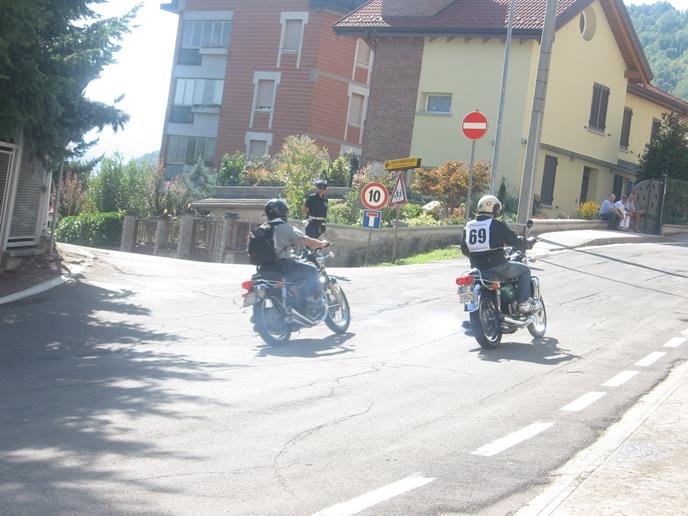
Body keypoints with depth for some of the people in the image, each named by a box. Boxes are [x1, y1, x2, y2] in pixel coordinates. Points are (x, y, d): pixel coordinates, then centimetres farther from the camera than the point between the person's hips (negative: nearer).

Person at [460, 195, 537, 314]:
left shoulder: (468, 226, 7)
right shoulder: (497, 225, -9)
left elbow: (464, 249, 15)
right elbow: (515, 241, -5)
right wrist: (530, 242, 14)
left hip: (477, 268, 6)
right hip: (497, 267, -6)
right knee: (524, 270, 16)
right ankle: (524, 303, 5)